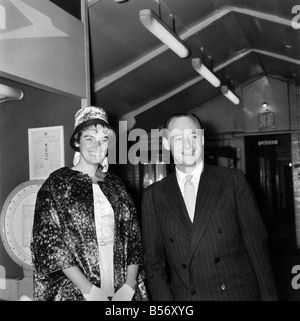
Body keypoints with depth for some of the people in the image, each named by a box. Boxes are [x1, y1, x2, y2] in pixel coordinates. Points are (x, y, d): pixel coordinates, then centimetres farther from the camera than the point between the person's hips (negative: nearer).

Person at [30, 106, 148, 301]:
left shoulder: (115, 185, 6)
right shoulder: (56, 184, -5)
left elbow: (133, 238, 4)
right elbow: (50, 243, -10)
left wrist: (129, 287, -9)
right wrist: (90, 290, -16)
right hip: (75, 292, -3)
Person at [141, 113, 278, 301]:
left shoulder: (234, 180, -3)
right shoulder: (153, 196, 0)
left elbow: (257, 243, -2)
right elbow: (154, 260, 1)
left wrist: (269, 296, -4)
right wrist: (164, 299, -9)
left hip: (240, 293, 0)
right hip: (184, 296, 1)